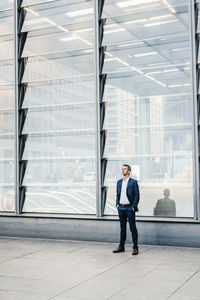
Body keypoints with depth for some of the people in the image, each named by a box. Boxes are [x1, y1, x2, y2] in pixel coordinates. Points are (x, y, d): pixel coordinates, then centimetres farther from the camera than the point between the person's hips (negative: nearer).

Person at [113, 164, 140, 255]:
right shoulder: (119, 182, 12)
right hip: (121, 208, 5)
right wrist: (117, 204, 7)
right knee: (122, 228, 12)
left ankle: (135, 248, 4)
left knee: (133, 228, -2)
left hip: (129, 208, -5)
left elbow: (137, 195, -6)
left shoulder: (133, 182, -4)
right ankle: (121, 247, 19)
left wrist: (134, 206, -12)